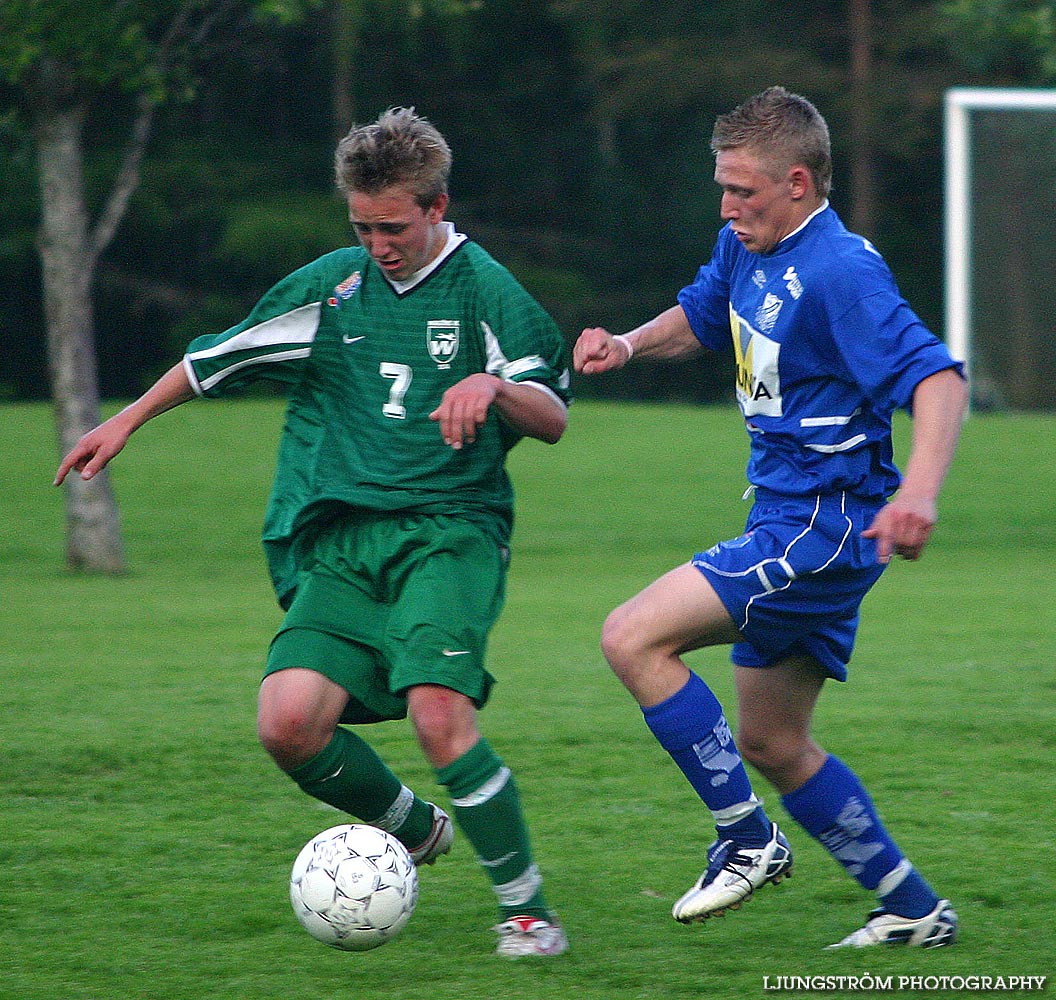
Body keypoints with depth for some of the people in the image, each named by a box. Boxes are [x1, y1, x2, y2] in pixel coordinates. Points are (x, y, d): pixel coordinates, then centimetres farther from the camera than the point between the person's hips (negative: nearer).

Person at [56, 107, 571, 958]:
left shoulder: (485, 290, 0)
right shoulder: (329, 286, 12)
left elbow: (554, 418, -6)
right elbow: (220, 356, 25)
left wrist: (494, 387, -26)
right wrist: (126, 422, 30)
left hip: (448, 532, -4)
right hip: (342, 545, 4)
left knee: (438, 709, -26)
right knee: (288, 721, -15)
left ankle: (527, 910, -13)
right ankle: (414, 831, 14)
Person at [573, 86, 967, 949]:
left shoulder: (840, 272, -21)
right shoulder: (747, 248, 7)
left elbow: (938, 377, -29)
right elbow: (701, 317, 27)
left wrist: (919, 491, -45)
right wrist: (629, 344, 6)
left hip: (825, 527, -10)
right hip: (791, 528, 10)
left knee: (635, 639, -17)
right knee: (770, 742, 15)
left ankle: (748, 841, -9)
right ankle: (913, 910, 24)